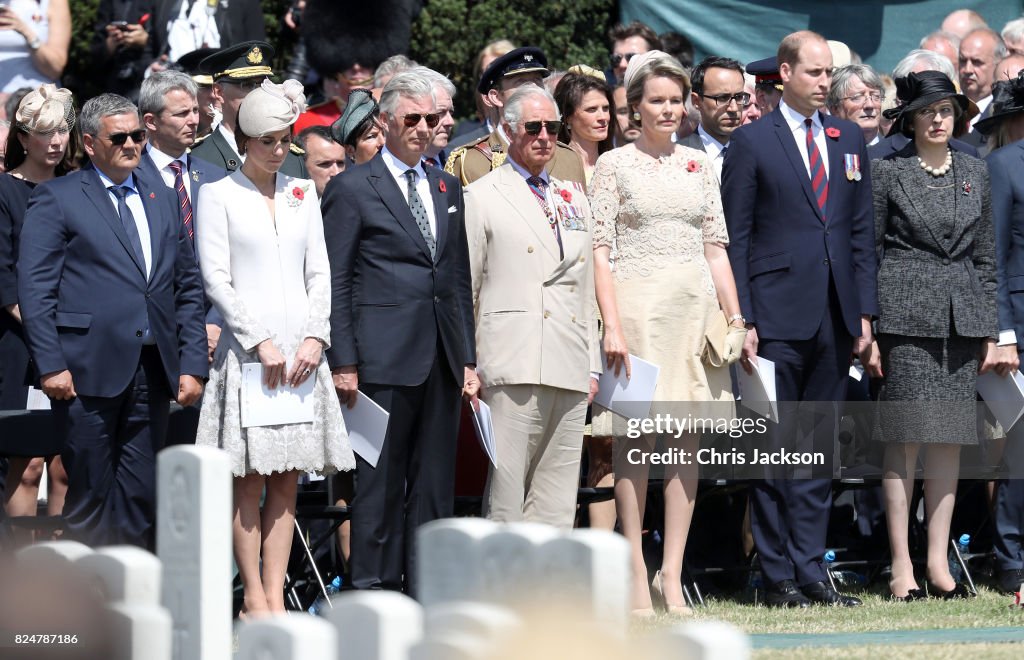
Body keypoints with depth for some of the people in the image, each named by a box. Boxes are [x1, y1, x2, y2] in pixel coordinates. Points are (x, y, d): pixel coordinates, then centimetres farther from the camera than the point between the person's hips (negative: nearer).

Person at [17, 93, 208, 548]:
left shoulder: (162, 200, 18)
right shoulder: (57, 199, 2)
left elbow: (188, 289, 18)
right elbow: (34, 289, -4)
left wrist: (192, 365, 8)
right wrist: (51, 365, -13)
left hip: (152, 373, 5)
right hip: (88, 373, -5)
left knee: (141, 498, 3)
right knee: (90, 495, -3)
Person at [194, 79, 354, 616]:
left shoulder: (302, 194, 13)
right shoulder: (219, 195, 0)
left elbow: (318, 271, 11)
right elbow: (216, 279, -5)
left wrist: (315, 337, -3)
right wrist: (261, 342, -11)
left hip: (301, 350, 4)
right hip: (248, 347, -4)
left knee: (287, 480, 2)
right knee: (250, 479, -5)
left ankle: (274, 597, 3)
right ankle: (253, 598, -3)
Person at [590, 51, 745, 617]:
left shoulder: (697, 166, 13)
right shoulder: (615, 165, 1)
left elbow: (715, 249, 14)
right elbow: (599, 251, -4)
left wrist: (734, 316, 6)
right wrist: (612, 325, -13)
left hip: (695, 308, 4)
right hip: (638, 304, -4)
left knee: (688, 441, 1)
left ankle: (672, 573, 4)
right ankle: (635, 574, -1)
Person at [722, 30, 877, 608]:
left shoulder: (849, 138, 13)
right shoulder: (752, 142, -1)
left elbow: (862, 229, 14)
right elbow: (735, 237, -2)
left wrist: (865, 310, 7)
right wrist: (742, 320, -9)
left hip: (835, 318, 4)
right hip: (779, 316, -4)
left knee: (819, 448, 7)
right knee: (775, 449, -2)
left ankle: (811, 571, 10)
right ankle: (778, 576, 2)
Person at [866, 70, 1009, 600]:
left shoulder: (974, 173, 13)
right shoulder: (887, 172, 0)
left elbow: (986, 257, 15)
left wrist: (992, 333, 10)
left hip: (963, 318, 4)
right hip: (905, 316, -4)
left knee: (951, 439, 4)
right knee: (905, 439, -6)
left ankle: (938, 562, 8)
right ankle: (901, 567, -3)